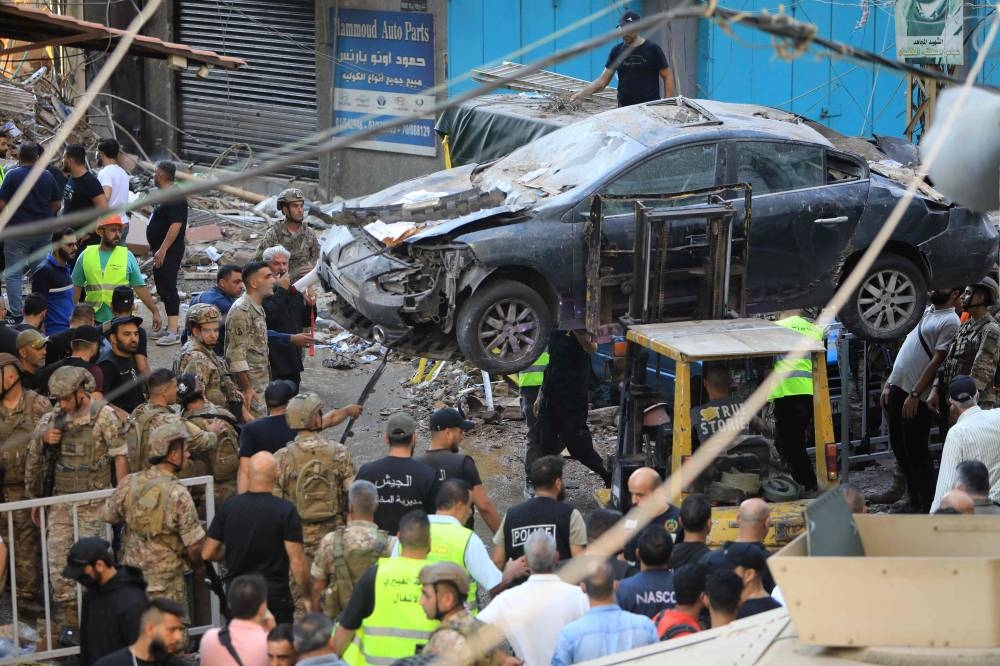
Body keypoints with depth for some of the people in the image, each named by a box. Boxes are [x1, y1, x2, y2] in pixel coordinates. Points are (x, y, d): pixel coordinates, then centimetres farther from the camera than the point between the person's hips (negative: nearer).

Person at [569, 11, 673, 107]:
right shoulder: (617, 51, 7)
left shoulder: (652, 50, -2)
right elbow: (602, 81, 8)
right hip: (624, 109, 3)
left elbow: (667, 77, 1)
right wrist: (582, 93, -7)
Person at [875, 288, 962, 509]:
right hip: (897, 387, 8)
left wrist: (915, 394, -17)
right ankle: (899, 489, 26)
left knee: (916, 451, -3)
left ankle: (925, 505, 5)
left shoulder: (950, 321, -8)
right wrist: (888, 384, 13)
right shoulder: (925, 313, 17)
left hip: (916, 395, -8)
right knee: (898, 445, 14)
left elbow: (937, 361, -14)